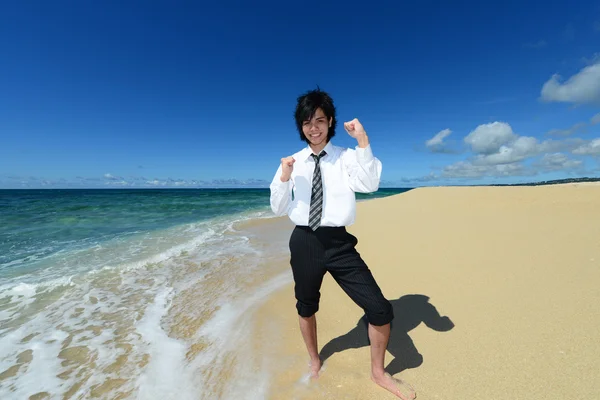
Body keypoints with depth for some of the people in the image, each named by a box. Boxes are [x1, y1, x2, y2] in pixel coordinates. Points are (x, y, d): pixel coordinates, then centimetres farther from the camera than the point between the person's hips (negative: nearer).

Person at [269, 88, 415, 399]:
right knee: (306, 307, 20)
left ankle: (378, 372, 31)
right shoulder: (292, 162, 3)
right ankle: (314, 360, 54)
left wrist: (363, 140, -24)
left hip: (339, 242, -1)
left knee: (380, 309, -3)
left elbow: (371, 185, -19)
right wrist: (283, 178, -13)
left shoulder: (347, 157, 0)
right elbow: (278, 210, 3)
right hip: (304, 242, 2)